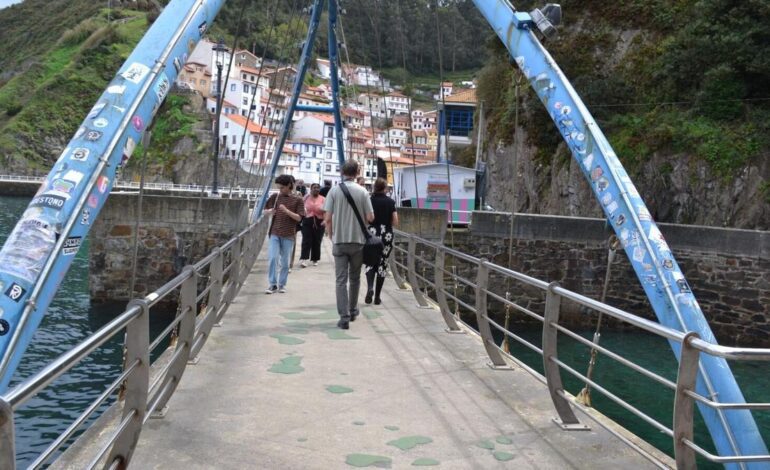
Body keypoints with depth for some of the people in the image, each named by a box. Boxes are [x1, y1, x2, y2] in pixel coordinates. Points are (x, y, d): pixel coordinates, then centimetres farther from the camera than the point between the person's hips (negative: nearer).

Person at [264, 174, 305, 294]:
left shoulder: (297, 200, -1)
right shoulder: (275, 197, 6)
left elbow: (299, 218, -7)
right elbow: (265, 211, 14)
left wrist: (286, 210, -19)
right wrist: (269, 211, -10)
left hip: (288, 235, -1)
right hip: (275, 233, 1)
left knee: (285, 262, 6)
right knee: (272, 258, -7)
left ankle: (282, 284, 18)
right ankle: (272, 284, 1)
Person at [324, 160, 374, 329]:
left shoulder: (334, 190, -3)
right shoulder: (362, 192, -4)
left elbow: (327, 218, -6)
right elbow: (370, 217, -6)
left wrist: (331, 235, 9)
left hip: (339, 241, 0)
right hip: (358, 240, 1)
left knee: (341, 279, 1)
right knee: (355, 278, 17)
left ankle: (344, 317, -6)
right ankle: (353, 311, 29)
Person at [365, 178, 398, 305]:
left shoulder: (369, 200, -3)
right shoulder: (391, 202, -1)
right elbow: (395, 223, -1)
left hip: (371, 235, 0)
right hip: (386, 236, 0)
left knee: (370, 263, 11)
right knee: (382, 264, 7)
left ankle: (370, 287, -15)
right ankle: (377, 297, 9)